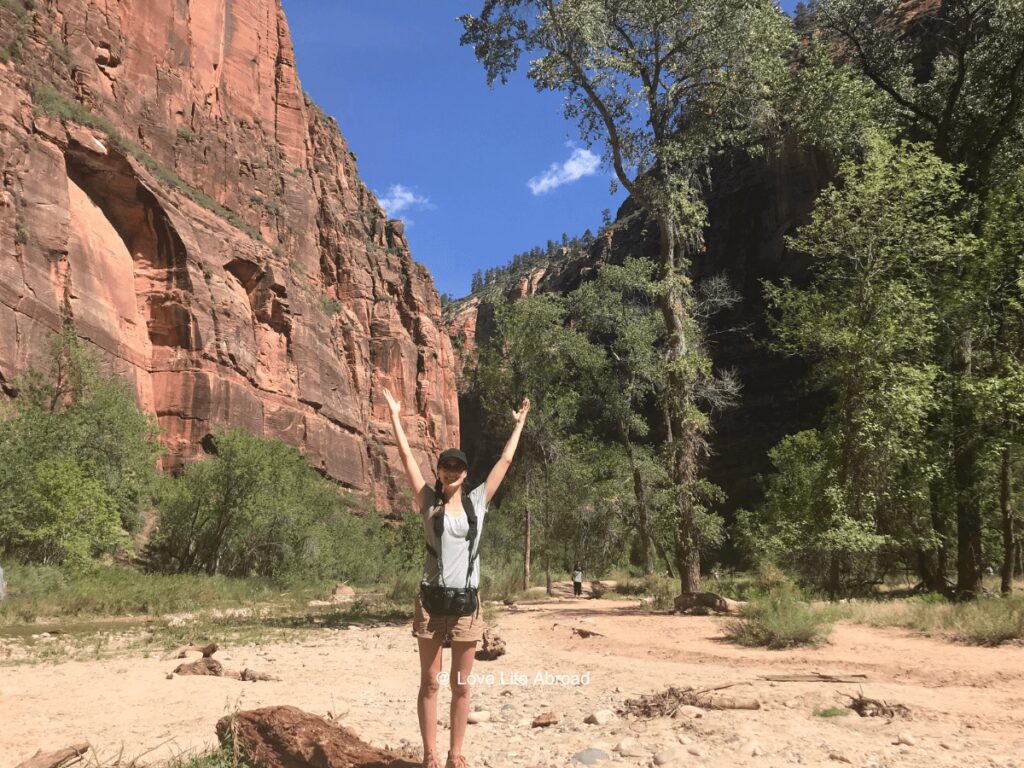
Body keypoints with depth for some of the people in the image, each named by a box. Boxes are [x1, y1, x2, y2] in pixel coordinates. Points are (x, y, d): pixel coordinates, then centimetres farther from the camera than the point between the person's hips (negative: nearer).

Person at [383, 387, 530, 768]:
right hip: (432, 599, -2)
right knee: (429, 683, 5)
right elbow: (406, 455, 4)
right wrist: (395, 416, 7)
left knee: (461, 685, 8)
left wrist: (519, 423, 21)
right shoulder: (429, 502, 2)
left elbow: (505, 461, 14)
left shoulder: (478, 501, 6)